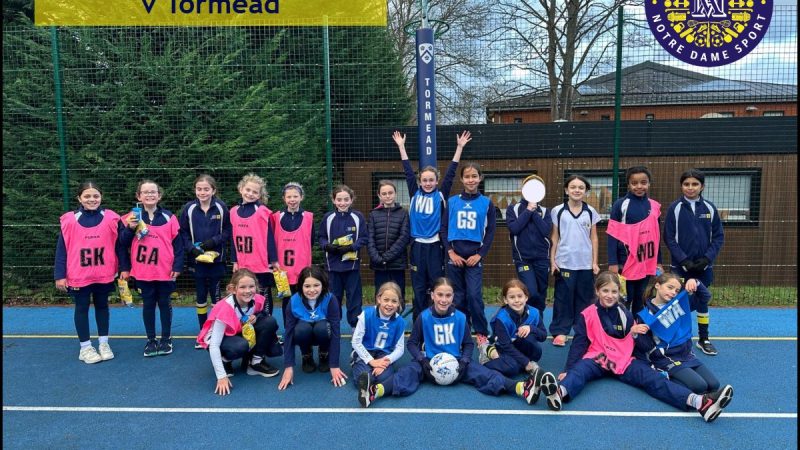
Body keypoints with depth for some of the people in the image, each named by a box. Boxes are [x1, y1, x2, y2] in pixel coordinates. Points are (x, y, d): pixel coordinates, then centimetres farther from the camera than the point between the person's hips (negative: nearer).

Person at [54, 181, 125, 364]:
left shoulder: (111, 218, -6)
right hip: (79, 275, -1)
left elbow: (119, 245, -1)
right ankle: (85, 347, 22)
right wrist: (60, 275, -5)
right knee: (82, 308, 10)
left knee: (102, 306, 16)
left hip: (104, 274, 1)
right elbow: (62, 249, -4)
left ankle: (103, 343, 29)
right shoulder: (70, 220, -7)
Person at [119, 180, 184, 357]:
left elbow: (177, 243, -1)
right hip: (143, 272, 1)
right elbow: (124, 243, 1)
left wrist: (177, 266, -6)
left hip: (165, 271, -1)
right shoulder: (132, 218, 1)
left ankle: (166, 339, 23)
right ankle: (151, 340, 22)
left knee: (165, 304, 11)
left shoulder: (169, 217, -2)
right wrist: (130, 228, -17)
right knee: (148, 305, 11)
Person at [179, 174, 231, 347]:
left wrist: (214, 241, -15)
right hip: (197, 260, 2)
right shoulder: (189, 208, -3)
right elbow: (182, 233, 0)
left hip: (216, 259, -1)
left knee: (216, 296, 5)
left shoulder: (221, 207, -6)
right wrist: (191, 248, -13)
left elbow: (228, 231, -3)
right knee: (200, 298, 11)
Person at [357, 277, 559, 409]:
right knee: (408, 370, -31)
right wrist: (422, 360, -18)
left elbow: (468, 344, 6)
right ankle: (374, 391, -56)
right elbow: (412, 343, 0)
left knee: (483, 373, -22)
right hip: (429, 362, -1)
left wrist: (464, 361, -13)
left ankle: (523, 389, -41)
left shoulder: (460, 318, -1)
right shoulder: (424, 317, -5)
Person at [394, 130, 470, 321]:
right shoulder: (415, 194, 6)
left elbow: (450, 173, -1)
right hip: (417, 246, 1)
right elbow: (408, 172, 6)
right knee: (419, 288, 9)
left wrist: (459, 147, -5)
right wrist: (401, 147, 6)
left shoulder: (441, 195, 2)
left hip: (435, 246, -1)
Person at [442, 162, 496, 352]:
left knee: (474, 295, -11)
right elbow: (444, 228, 5)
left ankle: (482, 334, 3)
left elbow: (490, 232, 3)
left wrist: (480, 255, -7)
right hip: (455, 256, 2)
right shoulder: (452, 201, 5)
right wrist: (451, 252, -5)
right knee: (459, 297, 6)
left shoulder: (486, 203, 3)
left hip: (474, 256, -1)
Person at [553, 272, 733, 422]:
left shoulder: (625, 314, 10)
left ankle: (699, 402, -43)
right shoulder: (587, 315, 0)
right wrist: (567, 369, -9)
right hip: (596, 359, -2)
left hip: (624, 361, 2)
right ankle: (561, 393, -71)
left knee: (653, 378, -22)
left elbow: (632, 343, 13)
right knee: (578, 371, -36)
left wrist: (636, 334, -11)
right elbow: (578, 344, -1)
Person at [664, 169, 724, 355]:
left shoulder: (710, 208, 1)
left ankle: (704, 339, 25)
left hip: (703, 265, 2)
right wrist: (684, 260, -14)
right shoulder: (675, 208, -5)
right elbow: (669, 237, -7)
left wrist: (707, 258, -10)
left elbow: (718, 236, 3)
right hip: (681, 265, -2)